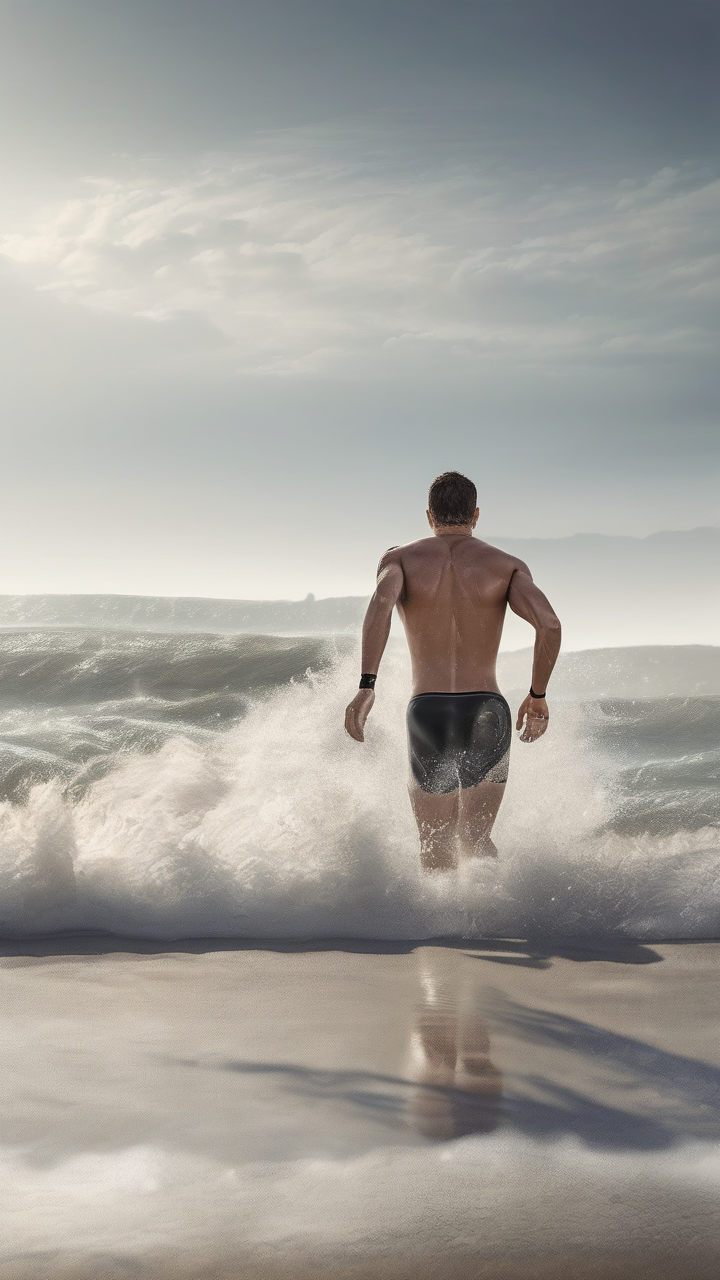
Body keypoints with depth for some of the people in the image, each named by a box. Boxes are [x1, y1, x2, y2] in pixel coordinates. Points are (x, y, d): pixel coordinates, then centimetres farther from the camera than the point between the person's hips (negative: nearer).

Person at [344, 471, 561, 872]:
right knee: (476, 836, 11)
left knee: (437, 844, 13)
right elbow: (549, 623, -10)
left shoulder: (400, 558, 7)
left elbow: (381, 603, -16)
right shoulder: (507, 565, 6)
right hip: (488, 712, 0)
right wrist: (538, 694, 4)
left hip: (429, 714, 0)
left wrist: (366, 686, -22)